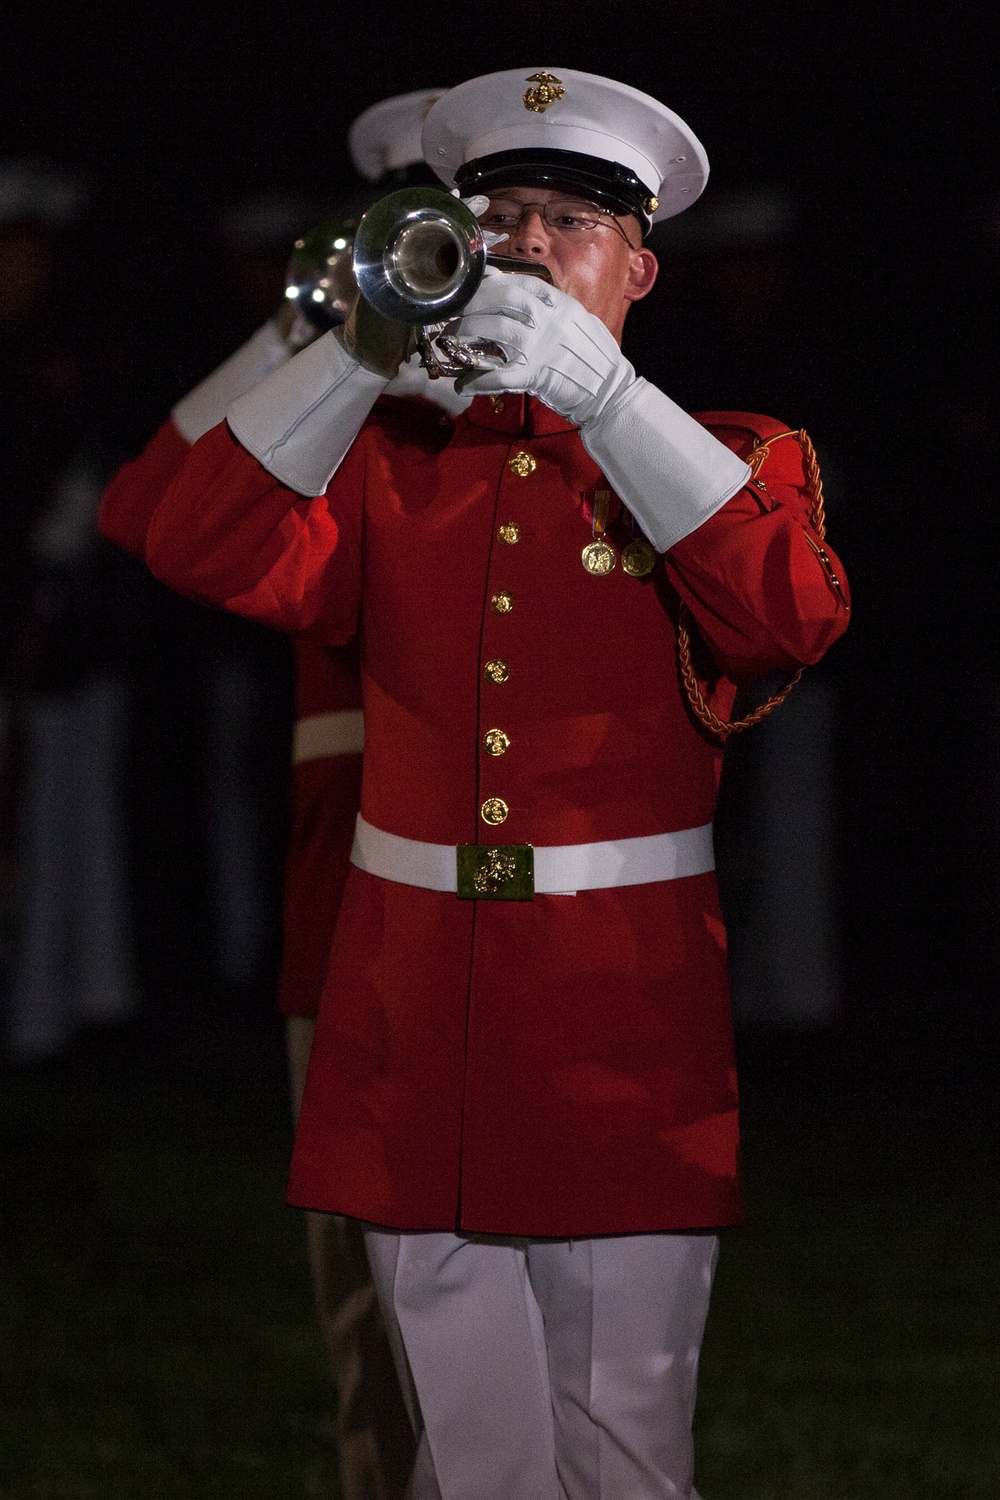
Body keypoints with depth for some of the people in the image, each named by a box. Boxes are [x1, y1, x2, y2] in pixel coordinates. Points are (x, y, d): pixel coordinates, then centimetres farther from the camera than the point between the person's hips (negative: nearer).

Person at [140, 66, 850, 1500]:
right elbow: (207, 552, -3)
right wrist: (364, 345, -13)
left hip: (624, 1021, -2)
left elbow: (789, 614, -14)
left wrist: (597, 388, -21)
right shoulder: (391, 461, 14)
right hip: (418, 1012, 2)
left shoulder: (727, 461, 8)